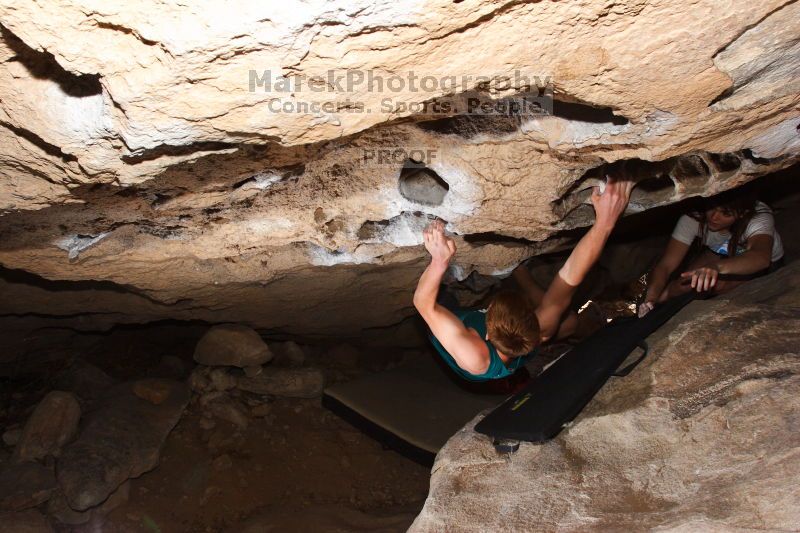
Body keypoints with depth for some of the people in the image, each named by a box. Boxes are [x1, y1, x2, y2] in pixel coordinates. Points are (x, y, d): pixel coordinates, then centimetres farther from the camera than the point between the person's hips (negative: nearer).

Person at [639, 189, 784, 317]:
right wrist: (650, 299, -55)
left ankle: (664, 297, -9)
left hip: (767, 262, -2)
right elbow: (665, 266, -36)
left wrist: (717, 267, -78)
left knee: (717, 283, -31)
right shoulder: (694, 218, -31)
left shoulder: (759, 216, -37)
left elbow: (761, 257, -60)